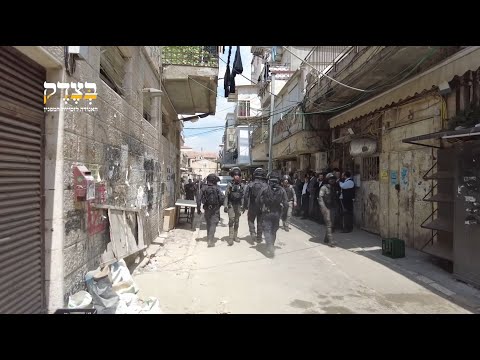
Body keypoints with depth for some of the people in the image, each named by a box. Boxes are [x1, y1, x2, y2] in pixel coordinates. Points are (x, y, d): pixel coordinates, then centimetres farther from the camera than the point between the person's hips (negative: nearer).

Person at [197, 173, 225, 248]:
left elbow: (199, 199, -3)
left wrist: (198, 209, 4)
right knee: (213, 224, -3)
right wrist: (220, 205, 7)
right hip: (215, 209, -3)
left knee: (208, 224, 19)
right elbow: (222, 198, -12)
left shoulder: (203, 188, -1)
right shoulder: (217, 188, -8)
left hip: (207, 209, 4)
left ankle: (208, 238, 31)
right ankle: (210, 241, -12)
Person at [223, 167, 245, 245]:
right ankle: (231, 238, -10)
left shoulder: (242, 185, 6)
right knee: (231, 220, -11)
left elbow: (243, 196, 8)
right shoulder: (230, 185, -2)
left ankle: (235, 236, 22)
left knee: (237, 221, 10)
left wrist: (243, 206, 4)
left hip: (238, 205, 3)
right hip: (231, 205, -3)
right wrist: (225, 206, -9)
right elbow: (226, 196, -3)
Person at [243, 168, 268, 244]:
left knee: (251, 220, 18)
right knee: (260, 222, 12)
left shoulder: (250, 185, -6)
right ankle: (259, 237, 18)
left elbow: (246, 197, -6)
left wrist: (245, 206, 2)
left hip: (252, 207, -1)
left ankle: (252, 233, 2)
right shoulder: (265, 185, -5)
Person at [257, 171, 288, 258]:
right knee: (274, 231, 20)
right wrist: (281, 208, 12)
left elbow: (258, 201, -5)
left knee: (267, 231, 2)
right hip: (277, 214, 3)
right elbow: (286, 203, -7)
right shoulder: (282, 190, -8)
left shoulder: (265, 189, -12)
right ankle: (271, 246, 34)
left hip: (267, 214, -3)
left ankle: (270, 248, -13)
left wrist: (262, 208, 13)